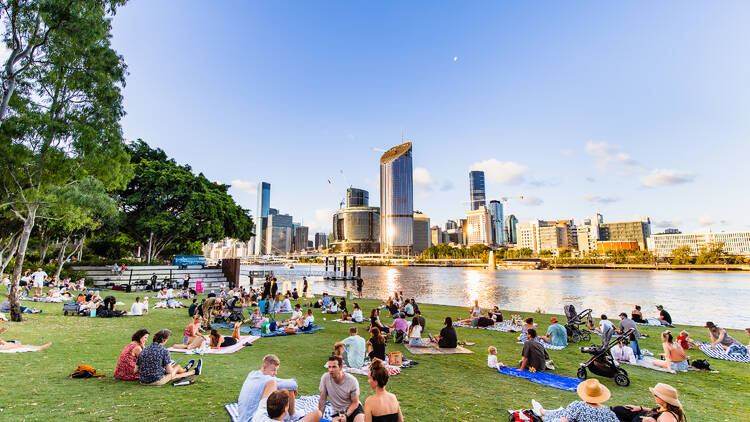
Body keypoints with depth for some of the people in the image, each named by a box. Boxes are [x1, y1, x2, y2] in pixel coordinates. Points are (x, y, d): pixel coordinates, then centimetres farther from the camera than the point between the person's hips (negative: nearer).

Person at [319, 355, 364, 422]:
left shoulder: (352, 381, -19)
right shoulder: (325, 378, -16)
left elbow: (355, 403, -8)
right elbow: (322, 400, -5)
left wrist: (346, 415, -21)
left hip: (353, 408, -1)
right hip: (337, 412, 2)